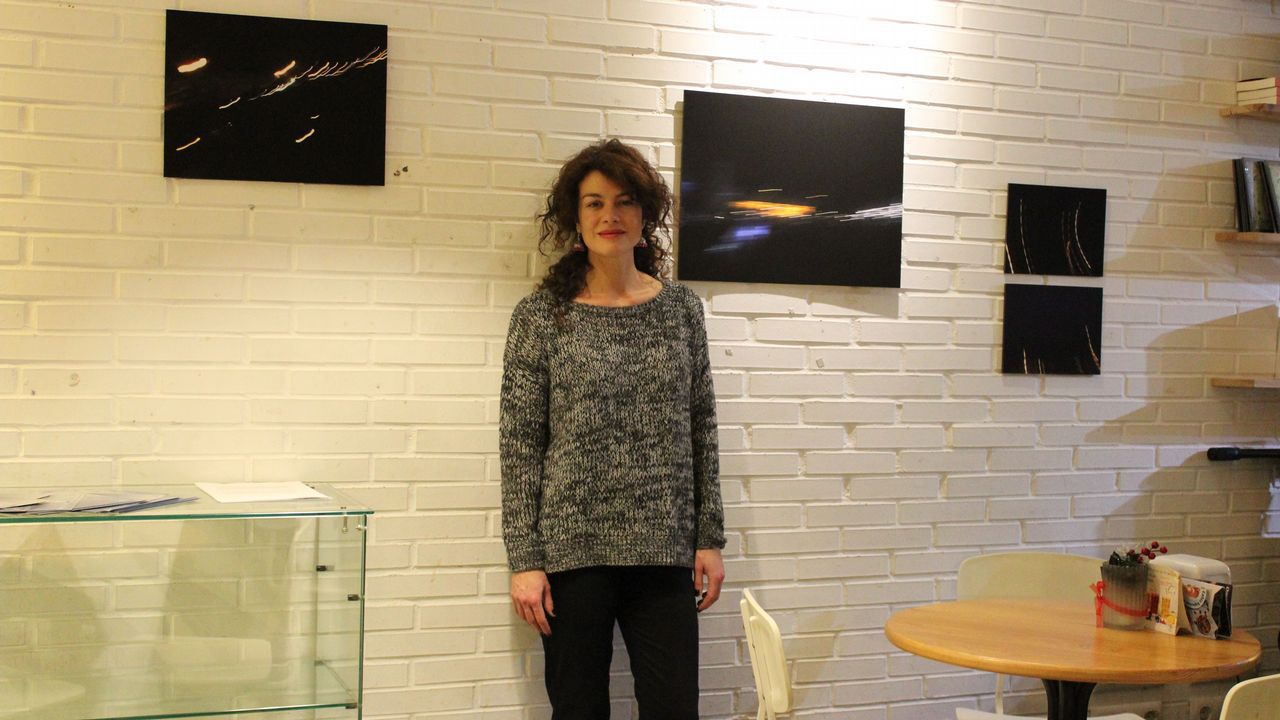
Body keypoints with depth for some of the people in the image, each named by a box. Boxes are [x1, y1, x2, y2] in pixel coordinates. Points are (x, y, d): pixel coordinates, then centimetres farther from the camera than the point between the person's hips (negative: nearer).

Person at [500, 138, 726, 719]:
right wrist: (524, 560, -6)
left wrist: (709, 538, 5)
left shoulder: (681, 308, 6)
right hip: (572, 548, -2)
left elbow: (702, 429, 9)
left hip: (664, 551, 2)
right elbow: (520, 446, -2)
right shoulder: (541, 316, -1)